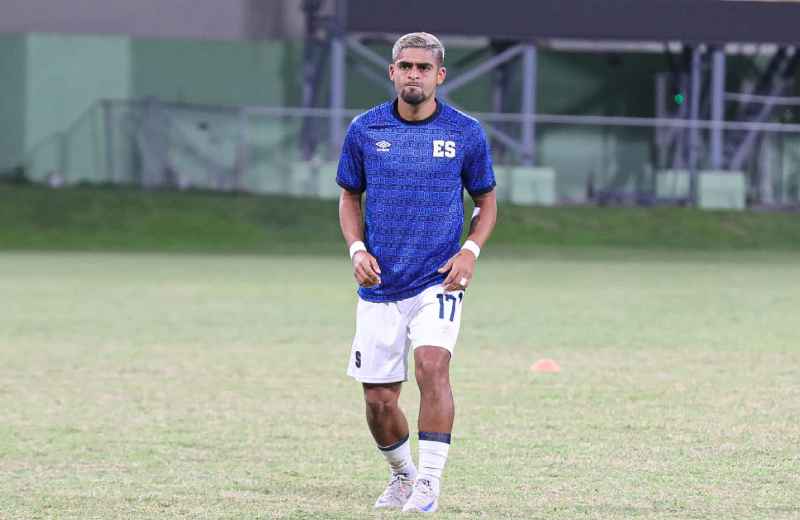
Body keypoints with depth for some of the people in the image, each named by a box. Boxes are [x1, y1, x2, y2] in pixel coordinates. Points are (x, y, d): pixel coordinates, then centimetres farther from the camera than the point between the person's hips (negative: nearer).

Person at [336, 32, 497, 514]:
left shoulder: (466, 133, -1)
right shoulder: (365, 130, 2)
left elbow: (486, 200, 11)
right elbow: (350, 197, 14)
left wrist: (470, 251, -6)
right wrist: (357, 249, -3)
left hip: (438, 279, -2)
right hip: (380, 284, 2)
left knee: (432, 363, -26)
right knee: (379, 400, 4)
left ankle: (429, 481, -18)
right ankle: (402, 474, 31)